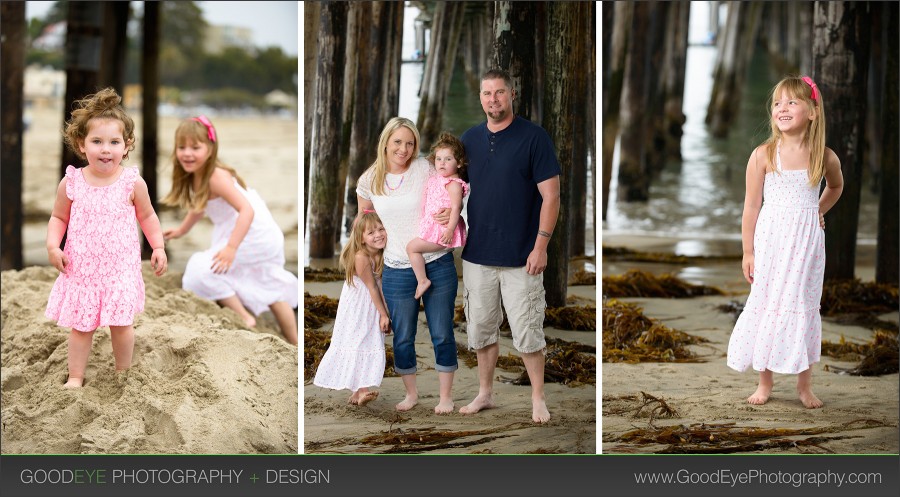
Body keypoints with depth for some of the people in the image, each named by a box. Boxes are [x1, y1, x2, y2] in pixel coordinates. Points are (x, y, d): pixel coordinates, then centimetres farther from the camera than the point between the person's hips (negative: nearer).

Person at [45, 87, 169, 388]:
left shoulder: (132, 183, -7)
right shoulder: (71, 182, -5)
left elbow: (147, 216, 7)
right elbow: (58, 217, 7)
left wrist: (158, 247, 0)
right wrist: (52, 245, -9)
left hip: (120, 267, -1)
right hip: (82, 268, 1)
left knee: (121, 322, 2)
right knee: (81, 325, 8)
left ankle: (123, 373, 23)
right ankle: (75, 377, 20)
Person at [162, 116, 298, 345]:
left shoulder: (216, 177, -26)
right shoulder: (194, 177, 2)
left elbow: (247, 210, -34)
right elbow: (199, 207, 23)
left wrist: (231, 248, -40)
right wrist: (182, 230, 29)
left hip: (251, 237, -11)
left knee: (205, 270, -22)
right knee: (272, 291, 22)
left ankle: (244, 317, -8)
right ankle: (294, 345, 37)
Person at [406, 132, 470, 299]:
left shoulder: (454, 184, -13)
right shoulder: (434, 180, 15)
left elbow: (456, 207, -20)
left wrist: (450, 229, -27)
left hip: (442, 231, -10)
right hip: (432, 228, 10)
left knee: (412, 247, -13)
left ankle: (423, 280, -10)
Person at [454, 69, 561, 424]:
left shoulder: (534, 137, -7)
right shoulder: (469, 138, 7)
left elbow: (550, 196, -9)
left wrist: (541, 245, -14)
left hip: (520, 257, -5)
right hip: (477, 255, 5)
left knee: (527, 331, 0)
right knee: (481, 328, 12)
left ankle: (538, 398, 14)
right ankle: (485, 393, 26)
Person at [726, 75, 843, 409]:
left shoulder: (825, 157, -3)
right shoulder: (763, 155, -9)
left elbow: (836, 186, 21)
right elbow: (752, 205, -5)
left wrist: (819, 211, 9)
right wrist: (748, 252, -4)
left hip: (806, 243, 1)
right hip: (770, 242, -1)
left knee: (803, 308, 8)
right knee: (766, 306, 6)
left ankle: (804, 384, 20)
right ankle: (765, 381, 19)